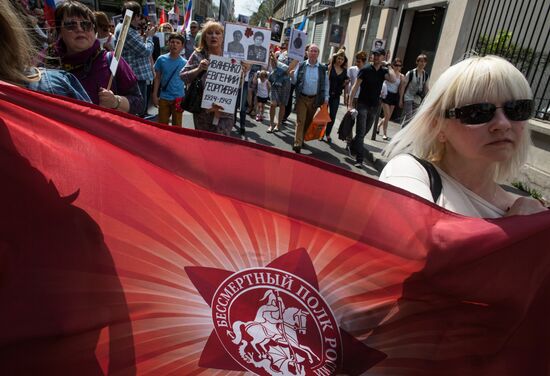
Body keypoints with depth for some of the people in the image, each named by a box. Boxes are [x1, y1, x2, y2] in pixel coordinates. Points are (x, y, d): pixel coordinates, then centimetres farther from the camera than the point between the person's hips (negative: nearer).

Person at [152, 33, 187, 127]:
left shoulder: (185, 63, -5)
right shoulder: (161, 59, -2)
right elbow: (157, 78, 4)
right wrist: (155, 95, 2)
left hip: (179, 98, -1)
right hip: (164, 97, 1)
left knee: (177, 125, 10)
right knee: (162, 124, 11)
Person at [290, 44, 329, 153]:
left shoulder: (322, 68, 2)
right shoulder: (301, 65, 0)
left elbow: (326, 84, 7)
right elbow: (295, 81, 2)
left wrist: (326, 97, 2)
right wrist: (292, 76, -20)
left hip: (314, 99, 2)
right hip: (302, 97, -2)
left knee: (308, 121, 12)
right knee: (300, 121, -8)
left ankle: (302, 139, 29)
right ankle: (297, 144, -10)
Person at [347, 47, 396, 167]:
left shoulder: (384, 71, 4)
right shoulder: (365, 69, -5)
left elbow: (393, 79, -15)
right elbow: (356, 86, -8)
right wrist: (350, 103, -15)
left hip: (375, 106, 4)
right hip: (363, 104, -4)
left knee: (364, 131, 15)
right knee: (361, 132, -8)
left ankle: (351, 147, 37)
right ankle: (359, 159, -7)